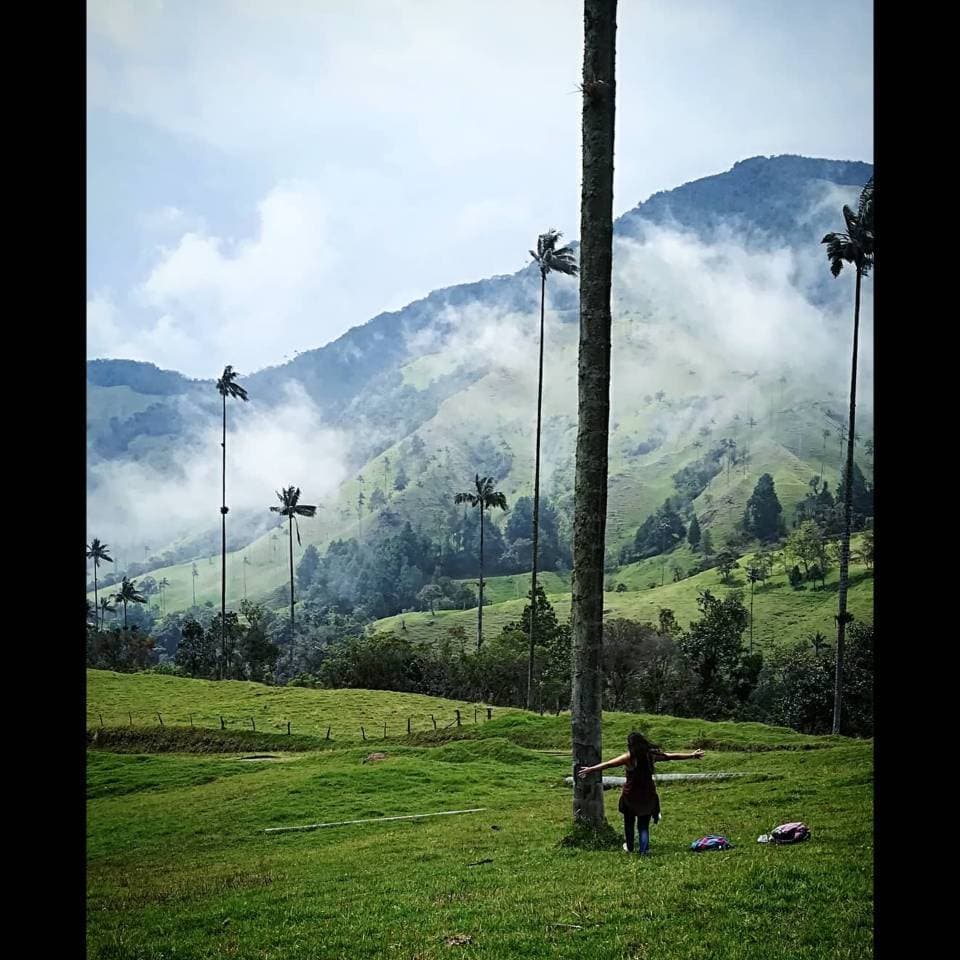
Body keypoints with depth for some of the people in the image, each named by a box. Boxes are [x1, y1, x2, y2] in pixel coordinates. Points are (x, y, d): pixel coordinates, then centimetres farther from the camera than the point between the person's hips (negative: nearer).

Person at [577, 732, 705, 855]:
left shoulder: (629, 757, -13)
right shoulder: (651, 755, -2)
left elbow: (608, 764, -21)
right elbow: (671, 756, 9)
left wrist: (590, 769, -24)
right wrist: (691, 756, 20)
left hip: (631, 796, -3)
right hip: (648, 795, 3)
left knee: (629, 823, 19)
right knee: (644, 825, 14)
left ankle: (629, 847, 33)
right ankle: (643, 850, 3)